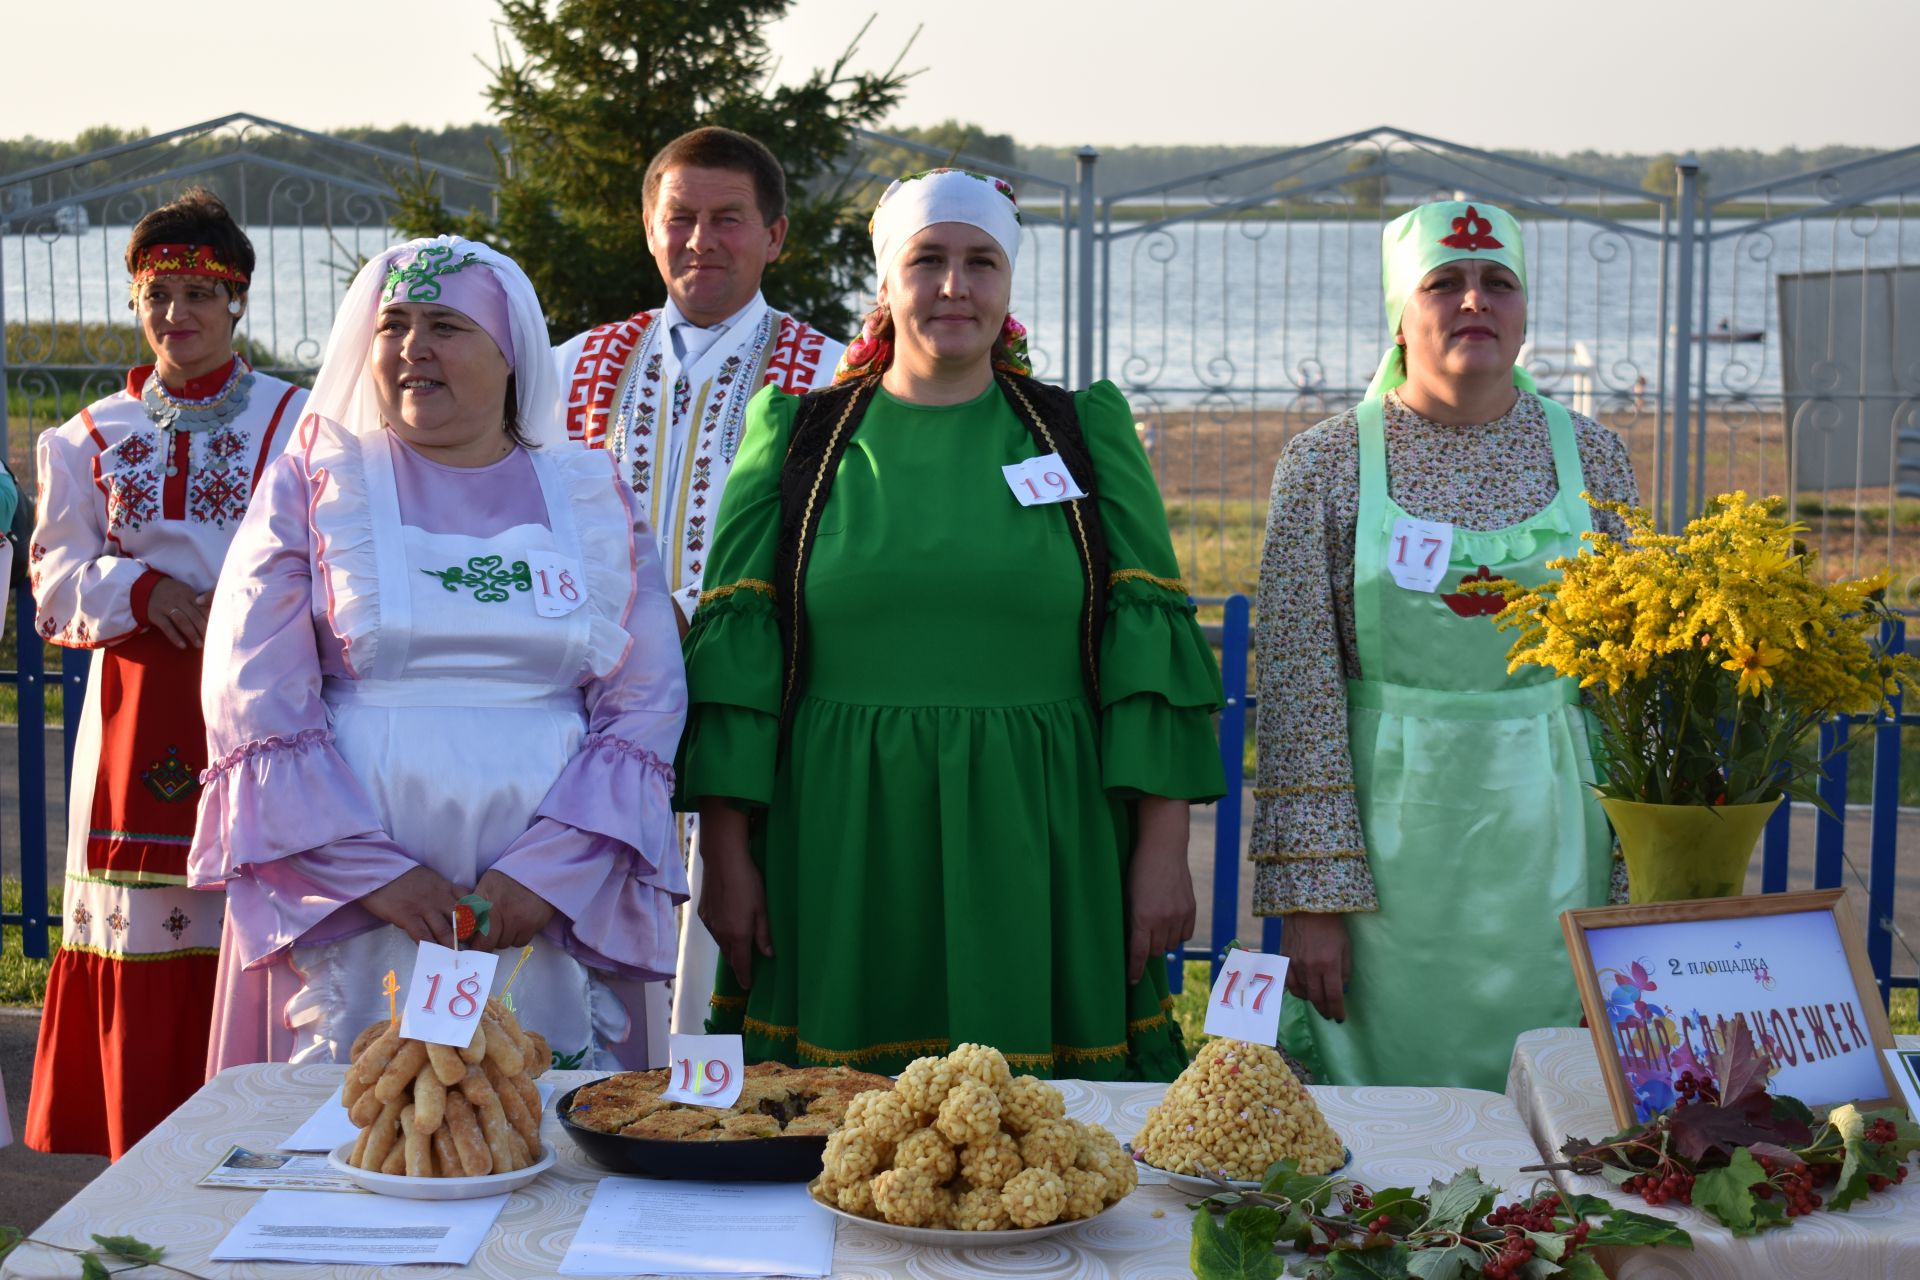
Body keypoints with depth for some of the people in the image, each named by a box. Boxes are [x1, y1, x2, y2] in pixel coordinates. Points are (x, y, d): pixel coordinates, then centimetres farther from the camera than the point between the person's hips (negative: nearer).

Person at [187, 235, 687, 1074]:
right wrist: (377, 870, -11)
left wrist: (546, 871, -10)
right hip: (347, 911, -1)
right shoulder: (311, 486, 7)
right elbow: (254, 703, -2)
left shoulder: (592, 498, 9)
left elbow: (646, 703, 3)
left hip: (550, 913, 1)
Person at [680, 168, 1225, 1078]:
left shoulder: (1085, 432, 8)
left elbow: (1151, 635, 4)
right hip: (842, 861, 0)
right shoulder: (798, 433, 8)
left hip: (1040, 856, 0)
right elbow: (735, 641, 5)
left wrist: (1164, 850, -3)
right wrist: (726, 857, -2)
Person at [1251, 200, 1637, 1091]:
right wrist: (1309, 899, -9)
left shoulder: (1590, 458, 6)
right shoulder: (1325, 466, -2)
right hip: (1384, 846, -2)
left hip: (1547, 847, 2)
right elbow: (1297, 693, -5)